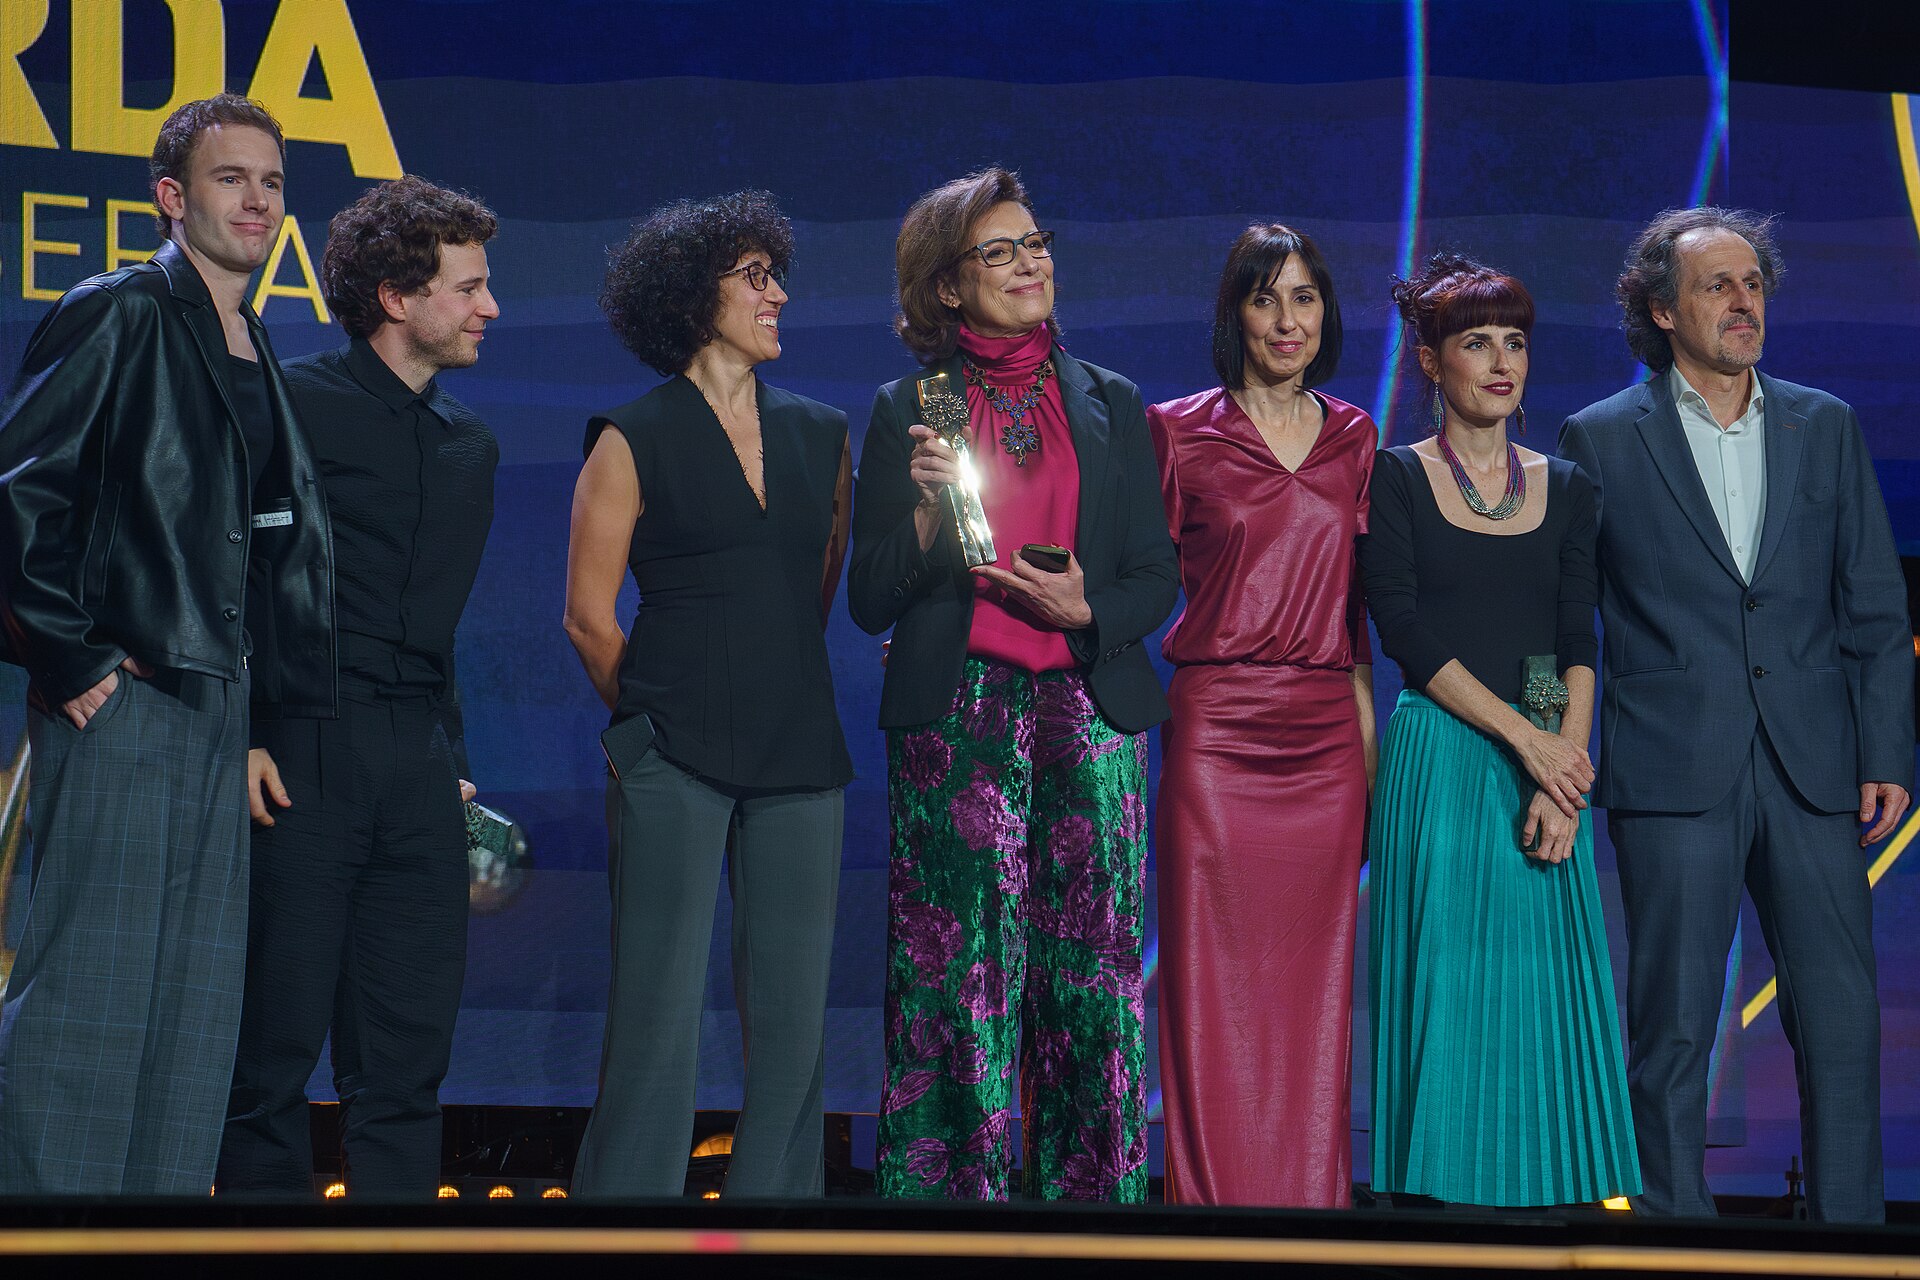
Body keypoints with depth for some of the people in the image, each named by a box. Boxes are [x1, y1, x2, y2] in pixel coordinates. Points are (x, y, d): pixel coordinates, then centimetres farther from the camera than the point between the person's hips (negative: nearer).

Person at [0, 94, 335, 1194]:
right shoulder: (120, 317, -5)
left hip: (219, 712, 8)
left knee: (196, 1005, 7)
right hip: (120, 700, -8)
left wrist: (281, 703, 15)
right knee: (88, 994, -8)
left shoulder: (257, 360, 18)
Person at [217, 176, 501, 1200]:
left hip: (419, 769, 6)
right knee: (276, 1043, -3)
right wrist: (241, 737, -13)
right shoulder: (293, 404, -2)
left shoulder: (470, 446, 17)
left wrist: (451, 756, 16)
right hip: (303, 759, -6)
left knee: (408, 1056, 6)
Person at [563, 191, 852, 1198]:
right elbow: (588, 615, 1)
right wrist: (655, 716, 8)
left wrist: (779, 696, 15)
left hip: (800, 757, 5)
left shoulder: (822, 436, 13)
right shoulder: (635, 440, 0)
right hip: (674, 763, -4)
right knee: (660, 1017, -5)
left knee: (794, 1019, 4)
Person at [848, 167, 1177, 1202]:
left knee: (1092, 976, 0)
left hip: (1088, 716, 2)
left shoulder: (1112, 406, 14)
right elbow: (870, 601, 5)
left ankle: (1094, 1189, 8)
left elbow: (1156, 573, 13)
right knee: (960, 977, -4)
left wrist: (1089, 609, -7)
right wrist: (925, 508, -12)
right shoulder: (906, 411, 7)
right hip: (957, 722, -2)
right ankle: (954, 1188, 3)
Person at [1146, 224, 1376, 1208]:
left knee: (1314, 993, 5)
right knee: (1214, 991, -3)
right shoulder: (1181, 432, 2)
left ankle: (1313, 1198, 11)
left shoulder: (1353, 440, 12)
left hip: (1325, 739, 3)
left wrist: (1368, 750, 9)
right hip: (1216, 731, -3)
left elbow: (1350, 608, 15)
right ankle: (1215, 1200, 2)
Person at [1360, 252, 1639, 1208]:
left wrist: (1563, 779, -9)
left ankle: (1546, 1194, 6)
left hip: (1547, 768, 4)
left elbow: (1579, 643, 5)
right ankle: (1441, 1194, 0)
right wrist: (1527, 738, -13)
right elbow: (1404, 631, -7)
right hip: (1440, 762, -3)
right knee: (1448, 992, -5)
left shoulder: (1563, 488, 12)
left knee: (1546, 989, 1)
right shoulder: (1396, 479, 1)